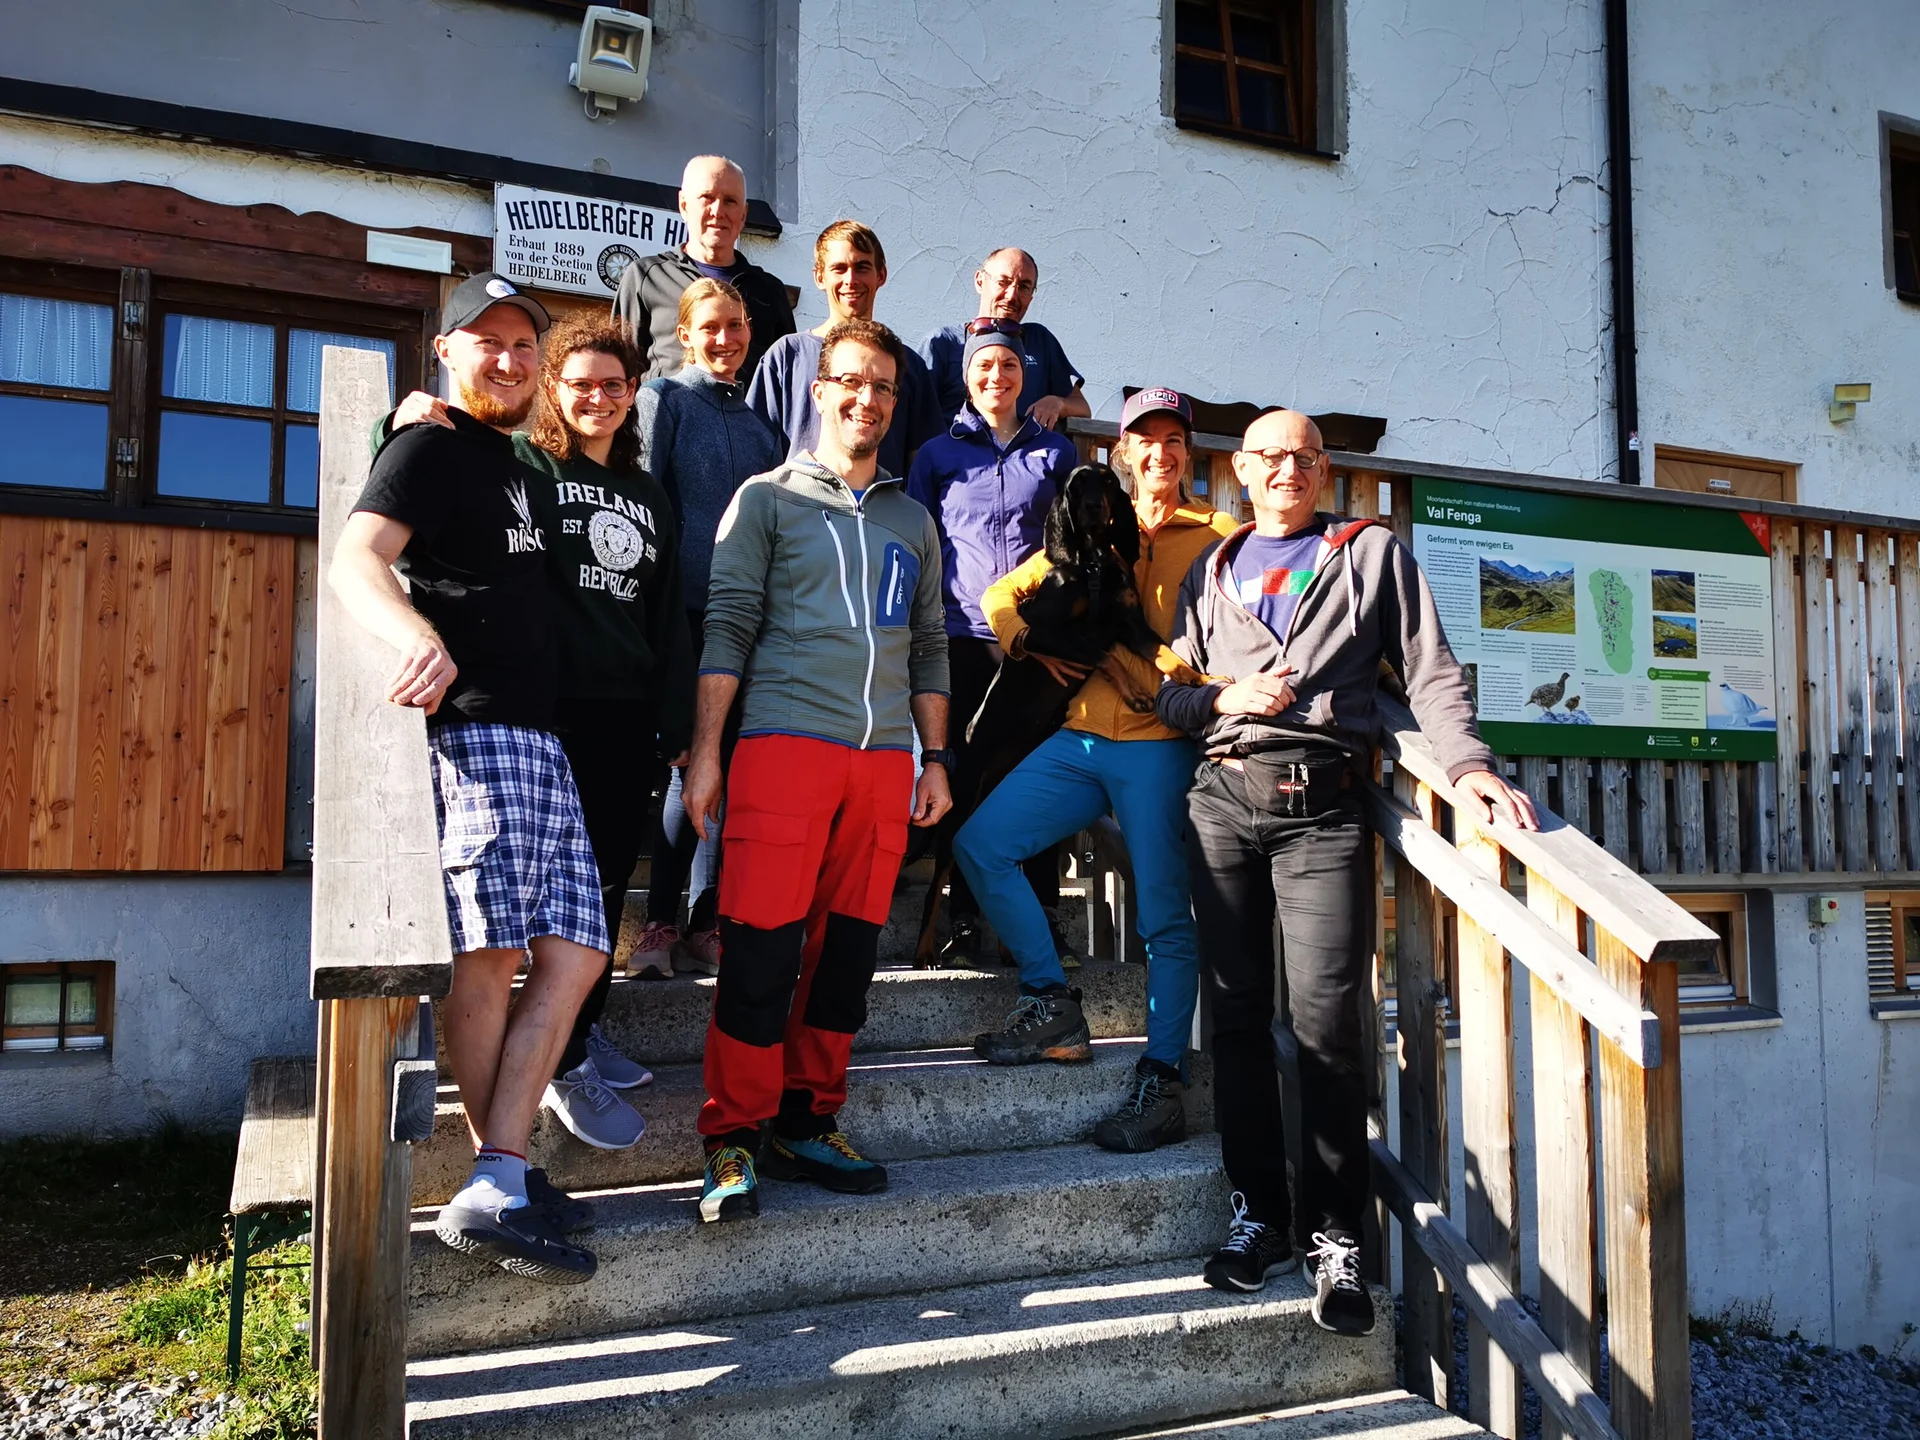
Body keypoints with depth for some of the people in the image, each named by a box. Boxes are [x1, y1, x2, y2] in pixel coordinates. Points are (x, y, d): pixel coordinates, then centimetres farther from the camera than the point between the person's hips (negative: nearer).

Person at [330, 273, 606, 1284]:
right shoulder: (430, 449, 2)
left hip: (539, 741, 9)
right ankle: (497, 1187, -1)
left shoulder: (516, 467, 27)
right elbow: (355, 562, -14)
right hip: (475, 726, -9)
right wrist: (419, 635, -35)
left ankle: (495, 1187, 0)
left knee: (576, 953, 0)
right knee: (491, 952, -10)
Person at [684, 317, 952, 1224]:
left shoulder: (913, 520, 21)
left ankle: (807, 1126, 17)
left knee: (849, 947, 5)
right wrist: (704, 751, -7)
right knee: (761, 946, -8)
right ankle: (731, 1142, 2)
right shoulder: (769, 498, 9)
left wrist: (936, 759, 13)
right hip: (786, 741, -4)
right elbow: (727, 627, 1)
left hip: (885, 757, 4)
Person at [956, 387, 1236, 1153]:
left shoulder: (1217, 537, 6)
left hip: (1159, 745, -5)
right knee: (979, 842, -4)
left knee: (1165, 918, -4)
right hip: (1080, 737, 5)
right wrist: (1032, 643, 3)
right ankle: (1053, 1007, 5)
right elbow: (1003, 594, 22)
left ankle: (1162, 1081, 4)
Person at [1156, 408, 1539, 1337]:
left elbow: (1430, 671, 5)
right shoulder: (1212, 570, 21)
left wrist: (1467, 764, -12)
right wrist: (1225, 696, -4)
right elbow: (1171, 694, 18)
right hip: (1222, 798, 3)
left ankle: (1335, 1235, 3)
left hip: (1321, 806, -2)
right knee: (1237, 1013, 3)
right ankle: (1259, 1214, 16)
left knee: (1326, 1022, -9)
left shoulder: (1371, 553, 14)